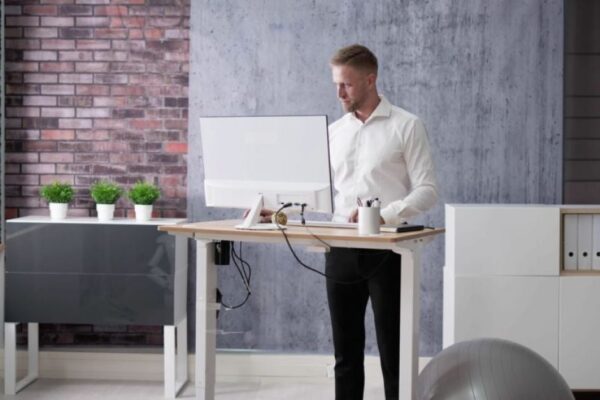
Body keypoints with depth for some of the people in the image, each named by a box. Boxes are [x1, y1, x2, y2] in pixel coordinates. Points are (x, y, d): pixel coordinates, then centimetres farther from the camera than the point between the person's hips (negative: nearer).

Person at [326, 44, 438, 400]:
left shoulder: (407, 126, -3)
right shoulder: (334, 131, 12)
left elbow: (427, 191, -8)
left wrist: (384, 214, -22)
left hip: (387, 251, -5)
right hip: (342, 251, 5)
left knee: (393, 350, 2)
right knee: (346, 351, 10)